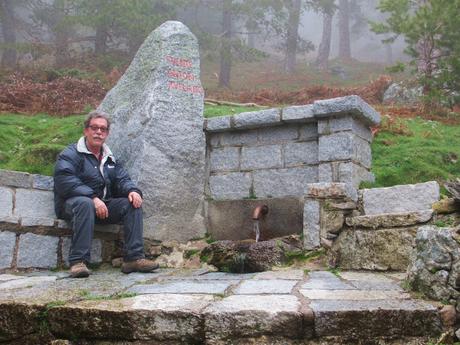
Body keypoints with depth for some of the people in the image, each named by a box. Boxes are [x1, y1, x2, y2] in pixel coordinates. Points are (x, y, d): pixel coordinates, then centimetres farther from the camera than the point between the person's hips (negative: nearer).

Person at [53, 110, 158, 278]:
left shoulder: (110, 159, 21)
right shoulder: (70, 154, -1)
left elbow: (122, 179, 13)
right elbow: (65, 182, -17)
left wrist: (132, 190, -13)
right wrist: (93, 198, -28)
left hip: (104, 206, 6)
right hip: (73, 203, -6)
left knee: (133, 203, -14)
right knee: (85, 204, -39)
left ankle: (134, 258, -18)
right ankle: (78, 261, -39)